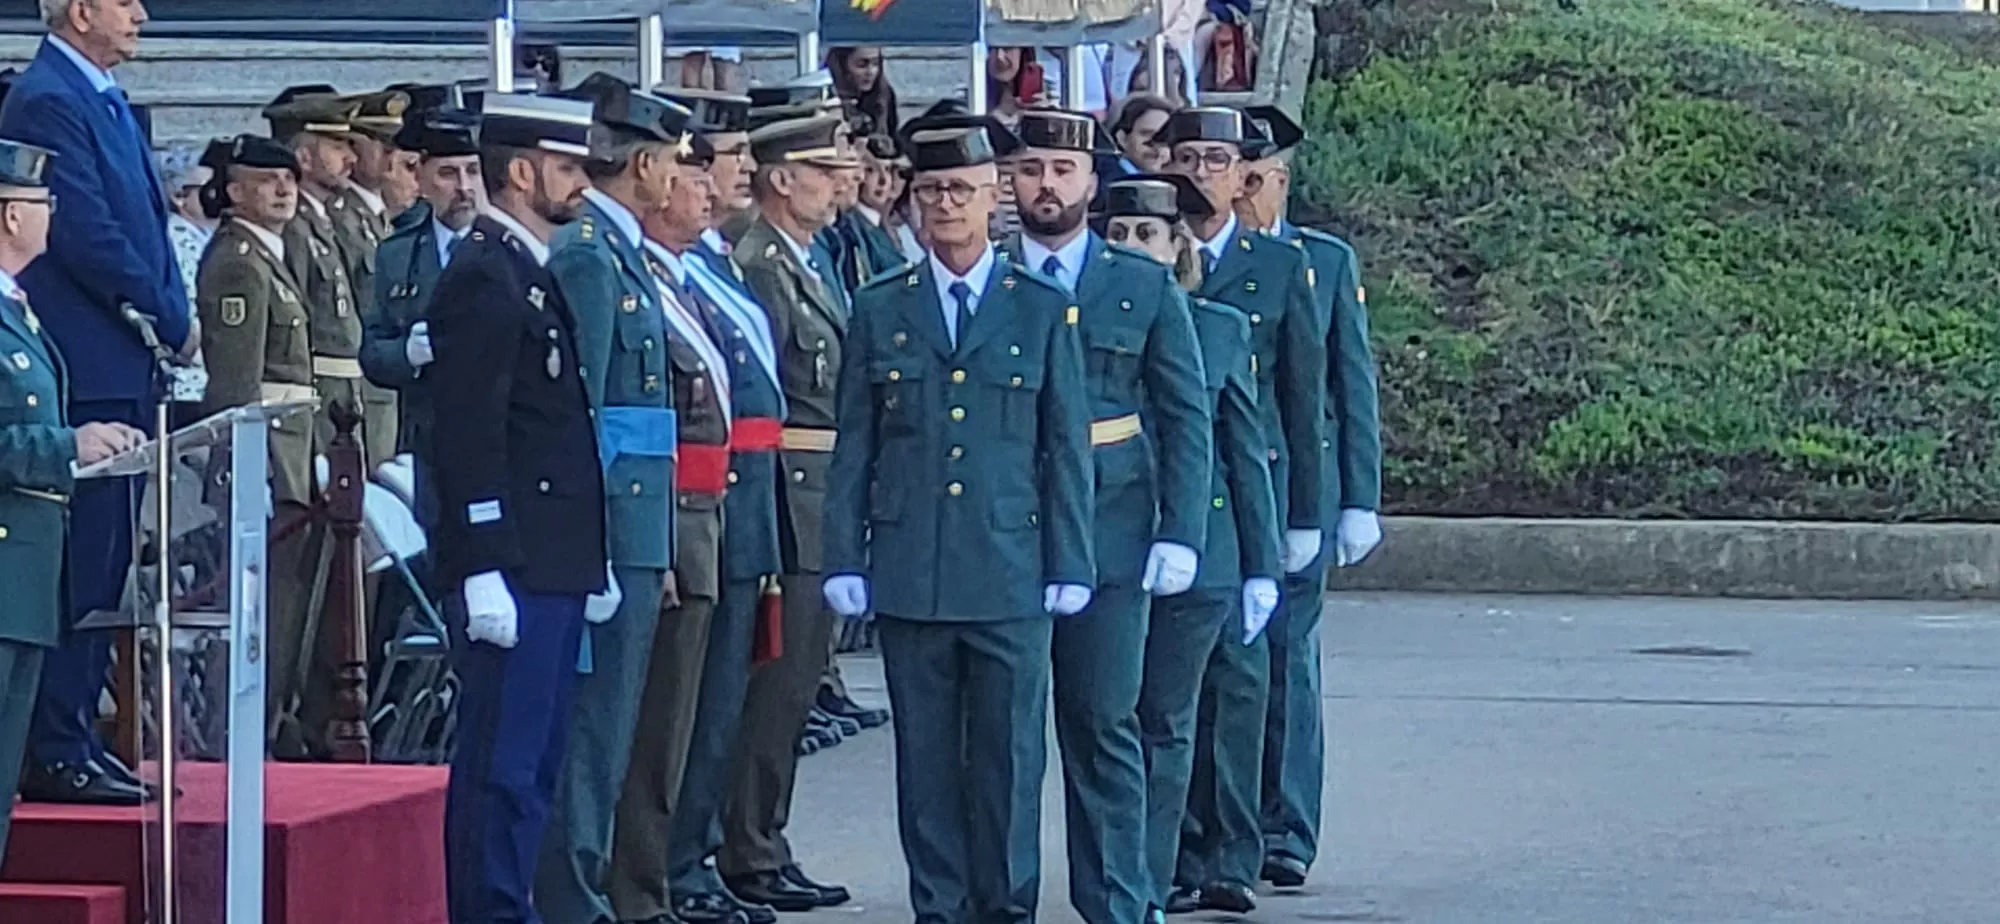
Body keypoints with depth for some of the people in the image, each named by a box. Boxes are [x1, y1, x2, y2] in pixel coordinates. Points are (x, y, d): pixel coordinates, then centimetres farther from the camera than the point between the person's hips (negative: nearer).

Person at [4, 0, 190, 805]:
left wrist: (173, 318, 4)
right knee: (81, 562, -8)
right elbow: (88, 239, -19)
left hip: (125, 369, 10)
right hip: (85, 369, -10)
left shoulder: (108, 103, 18)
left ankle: (76, 735, 17)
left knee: (102, 564, 12)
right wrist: (173, 320, -11)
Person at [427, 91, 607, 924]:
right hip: (514, 568, -10)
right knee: (502, 764, -7)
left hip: (553, 565, 10)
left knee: (534, 762, 13)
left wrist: (589, 560, 20)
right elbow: (469, 435, -18)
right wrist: (484, 571, -22)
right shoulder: (483, 277, -13)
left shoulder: (533, 271, 18)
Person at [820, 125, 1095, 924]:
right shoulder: (879, 311, 8)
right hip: (909, 573, 1)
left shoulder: (1044, 311, 6)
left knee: (1009, 753, 1)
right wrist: (844, 560, 2)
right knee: (926, 757, 4)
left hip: (1009, 573, -1)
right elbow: (853, 447, 8)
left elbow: (1067, 448, 5)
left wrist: (1069, 565, 0)